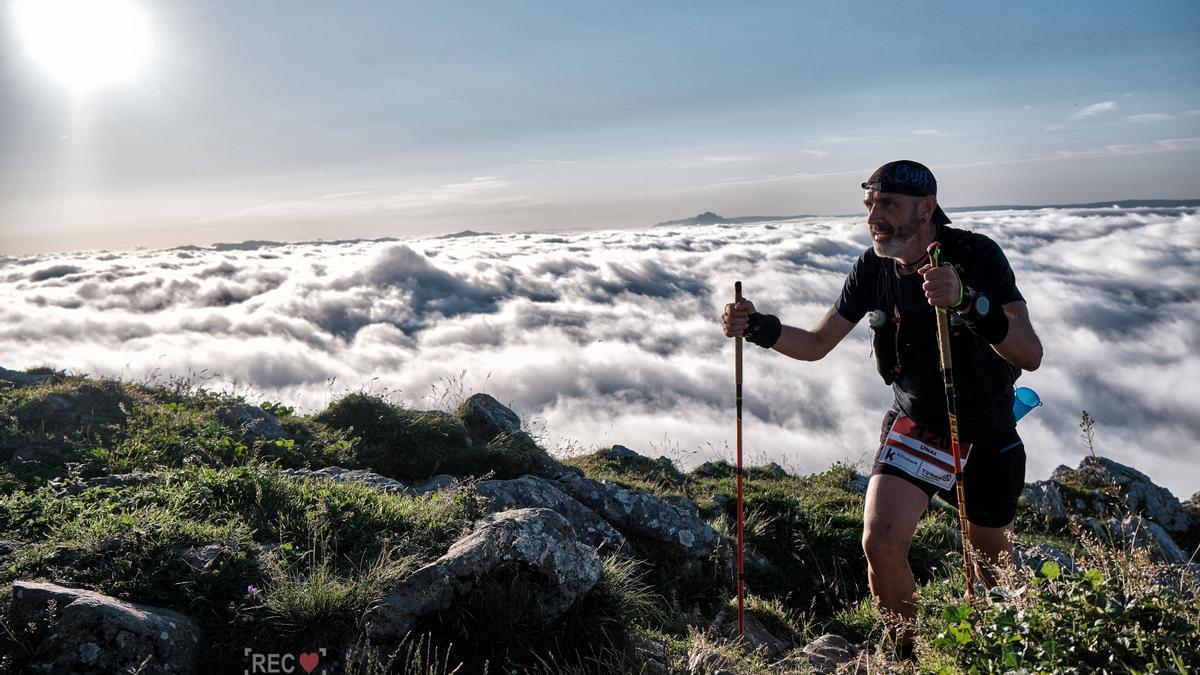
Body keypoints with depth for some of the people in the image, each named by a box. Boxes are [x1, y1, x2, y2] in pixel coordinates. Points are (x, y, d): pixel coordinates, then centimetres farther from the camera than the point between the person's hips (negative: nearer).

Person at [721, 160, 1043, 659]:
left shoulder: (976, 256, -23)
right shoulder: (872, 268, -12)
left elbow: (1030, 355, -33)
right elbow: (817, 343, -3)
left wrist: (966, 300, -50)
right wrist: (760, 329, -22)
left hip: (988, 432, -1)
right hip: (917, 425, 2)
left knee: (991, 560, 15)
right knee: (880, 544, -16)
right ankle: (909, 655, 11)